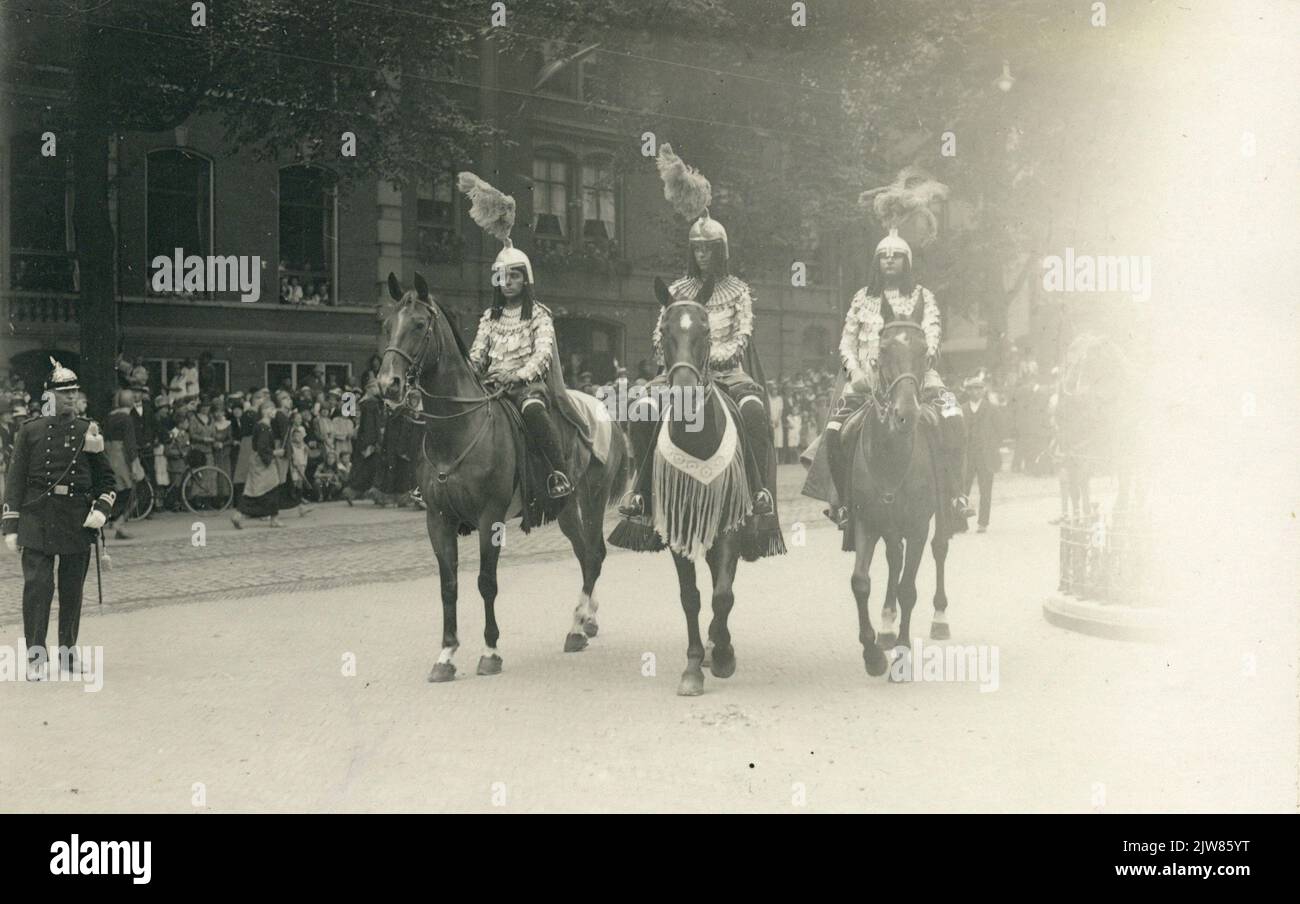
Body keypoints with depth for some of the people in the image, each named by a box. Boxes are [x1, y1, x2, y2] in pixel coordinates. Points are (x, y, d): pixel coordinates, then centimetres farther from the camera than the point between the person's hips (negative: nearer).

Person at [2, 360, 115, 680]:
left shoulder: (88, 431, 9)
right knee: (37, 584, -9)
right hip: (38, 518, -2)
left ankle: (68, 652, 21)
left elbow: (106, 477, 13)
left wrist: (101, 508, -6)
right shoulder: (31, 430, 5)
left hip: (77, 519, 2)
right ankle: (36, 657, -3)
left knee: (72, 590, 8)